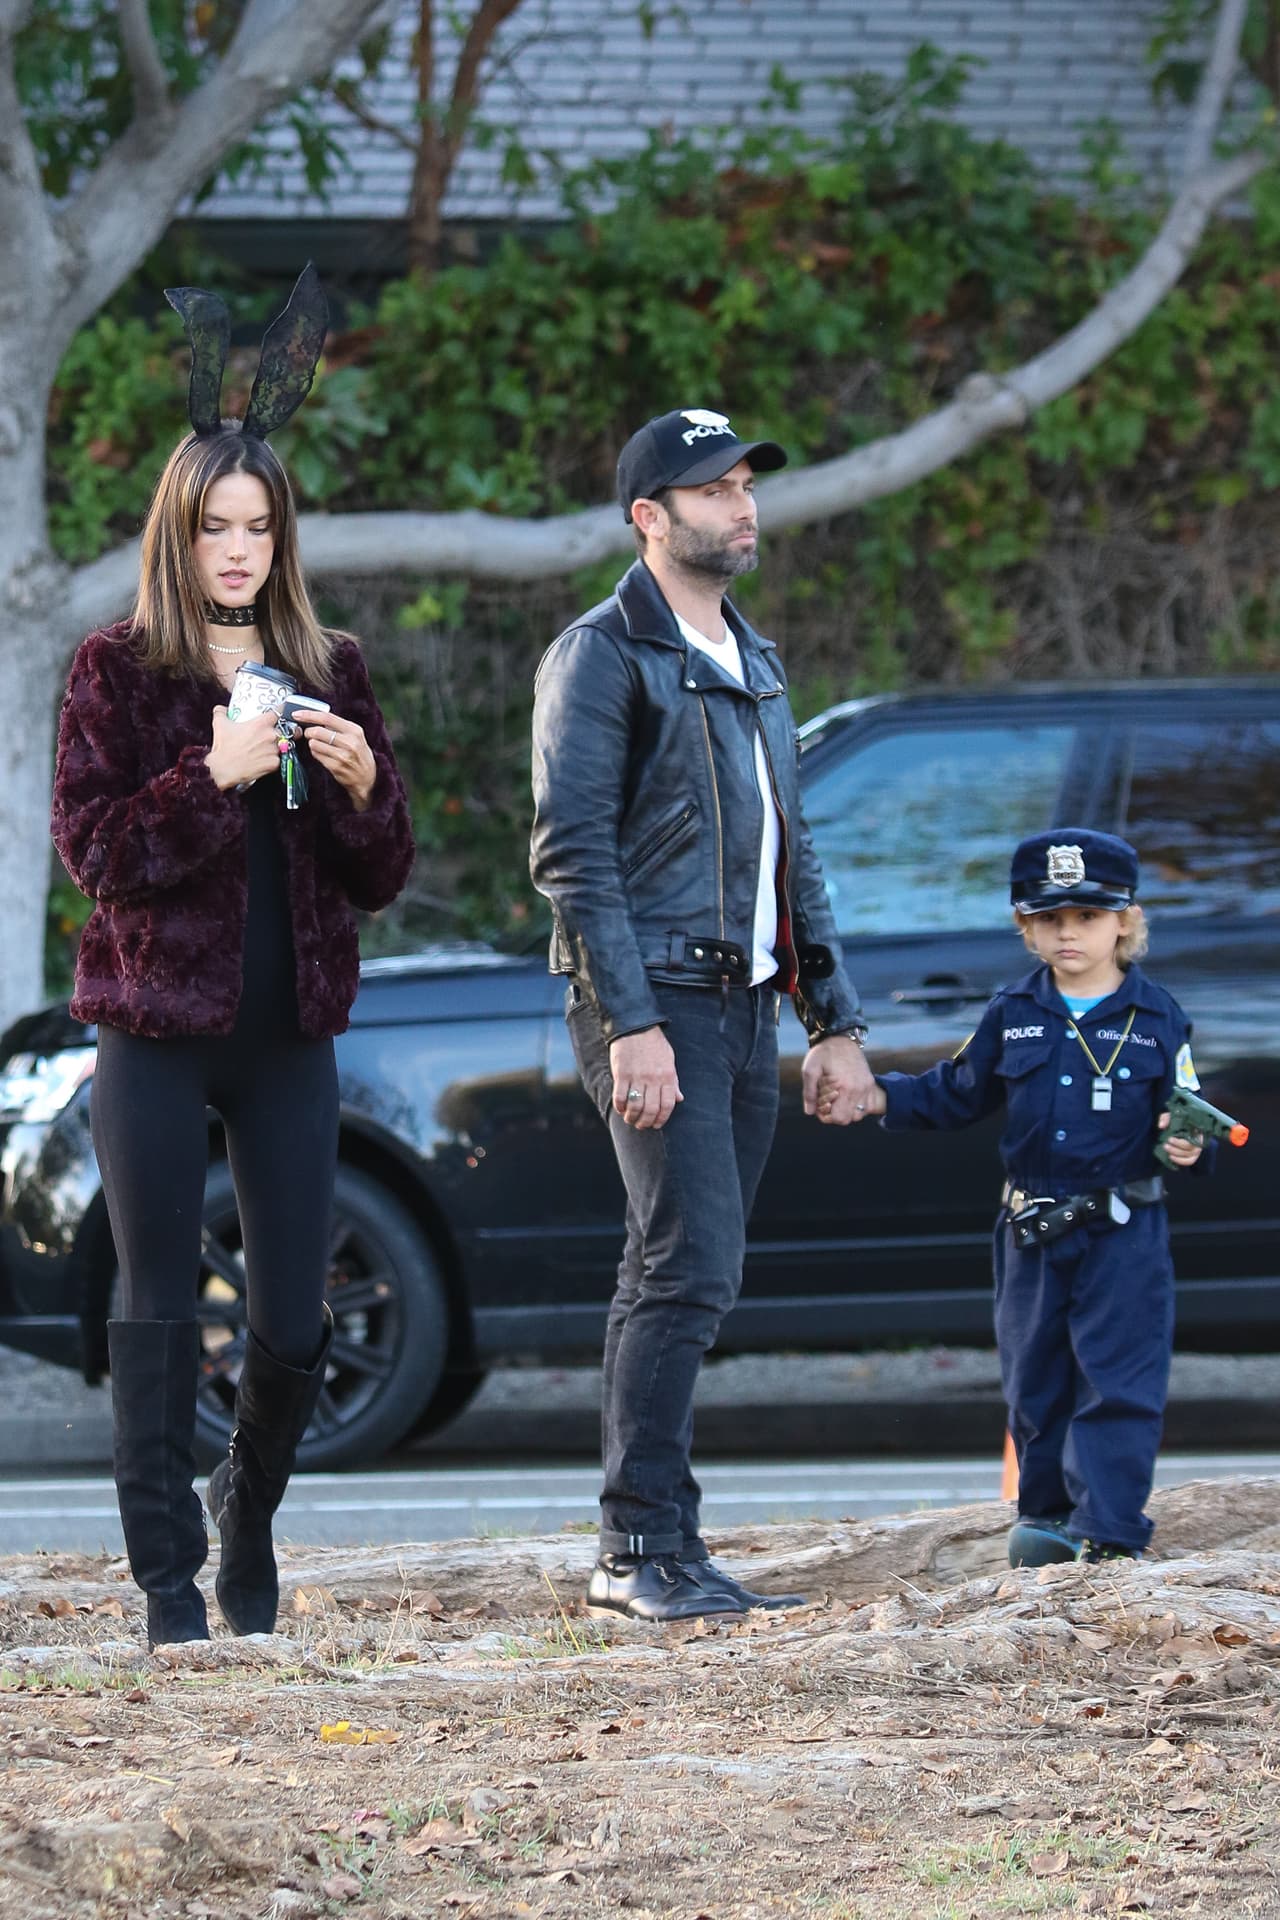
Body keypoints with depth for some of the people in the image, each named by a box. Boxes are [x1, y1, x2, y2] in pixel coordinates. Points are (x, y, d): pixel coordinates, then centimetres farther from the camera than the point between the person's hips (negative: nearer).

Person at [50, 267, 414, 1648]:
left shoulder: (330, 673, 10)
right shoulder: (117, 671, 0)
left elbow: (383, 879, 11)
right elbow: (92, 849, -8)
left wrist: (361, 788, -9)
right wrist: (214, 775, -19)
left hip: (288, 1037, 3)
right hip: (156, 1034, -3)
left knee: (296, 1323, 2)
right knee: (160, 1307, -2)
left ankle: (249, 1506, 30)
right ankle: (168, 1579, 3)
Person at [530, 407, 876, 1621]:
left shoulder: (752, 667, 20)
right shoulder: (603, 657, -6)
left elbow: (792, 857, 24)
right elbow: (572, 852, -13)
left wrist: (835, 1021, 17)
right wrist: (630, 1025, -21)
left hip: (742, 1010, 8)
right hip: (654, 1004, -8)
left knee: (676, 1280, 8)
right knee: (690, 1270, -16)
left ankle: (636, 1562, 10)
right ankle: (647, 1550, -16)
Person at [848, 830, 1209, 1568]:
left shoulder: (1156, 1018, -1)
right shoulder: (1013, 1015, 7)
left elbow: (1184, 1113, 2)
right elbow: (956, 1093, 16)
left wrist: (1187, 1145, -19)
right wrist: (880, 1098, 6)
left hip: (1123, 1234, -4)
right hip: (1033, 1232, 4)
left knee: (1117, 1382, -8)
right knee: (1035, 1385, 9)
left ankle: (1105, 1526, -10)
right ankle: (1045, 1514, 21)